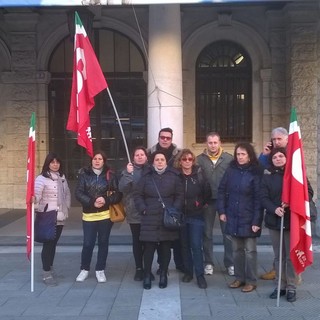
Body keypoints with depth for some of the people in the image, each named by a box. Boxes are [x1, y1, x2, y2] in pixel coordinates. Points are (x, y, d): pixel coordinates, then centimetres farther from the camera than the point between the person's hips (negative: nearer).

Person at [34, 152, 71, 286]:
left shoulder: (62, 177, 11)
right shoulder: (42, 178, -11)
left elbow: (67, 194, 19)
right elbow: (36, 194, -24)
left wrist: (66, 207, 10)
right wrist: (38, 206, -42)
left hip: (60, 217, 6)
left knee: (53, 244, 15)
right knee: (48, 244, -3)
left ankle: (50, 269, 29)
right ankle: (47, 273, 4)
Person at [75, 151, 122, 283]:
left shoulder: (110, 175, -1)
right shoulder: (84, 174, -1)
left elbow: (118, 194, -3)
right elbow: (78, 193, -7)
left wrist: (106, 200, -19)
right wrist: (92, 202, -19)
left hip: (105, 214, 1)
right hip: (89, 215, 0)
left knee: (103, 243, 9)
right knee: (88, 243, 2)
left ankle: (100, 270, 24)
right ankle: (84, 269, 23)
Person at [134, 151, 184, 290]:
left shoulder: (174, 176, 4)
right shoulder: (146, 176, 4)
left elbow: (179, 196, 5)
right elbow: (138, 196, 8)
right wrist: (143, 209, -4)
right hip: (149, 219, 0)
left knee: (165, 247, 8)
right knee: (149, 247, 0)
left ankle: (163, 274, 24)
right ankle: (147, 275, 16)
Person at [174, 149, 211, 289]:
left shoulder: (199, 175, -5)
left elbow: (207, 192, 4)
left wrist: (202, 204, 6)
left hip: (196, 216, -2)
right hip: (181, 216, 2)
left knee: (196, 246, -5)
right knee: (185, 245, 11)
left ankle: (200, 275, 4)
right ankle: (188, 272, 25)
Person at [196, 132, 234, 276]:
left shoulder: (229, 158, -3)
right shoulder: (200, 159, 0)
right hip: (207, 201, 1)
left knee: (228, 233, 5)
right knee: (207, 233, 10)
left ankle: (230, 263, 17)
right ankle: (208, 263, 21)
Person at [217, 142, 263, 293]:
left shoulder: (256, 173, -10)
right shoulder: (231, 170, 3)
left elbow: (258, 198, -12)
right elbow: (222, 190, 7)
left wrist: (256, 220, -16)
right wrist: (222, 211, -1)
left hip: (249, 218, -4)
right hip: (233, 217, 4)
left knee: (250, 250, 4)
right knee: (237, 249, 13)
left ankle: (251, 281, 15)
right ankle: (239, 278, 25)